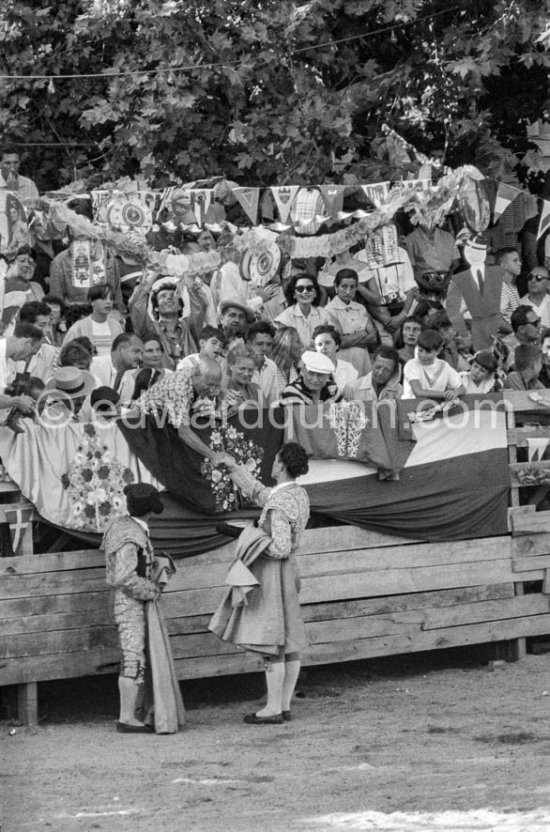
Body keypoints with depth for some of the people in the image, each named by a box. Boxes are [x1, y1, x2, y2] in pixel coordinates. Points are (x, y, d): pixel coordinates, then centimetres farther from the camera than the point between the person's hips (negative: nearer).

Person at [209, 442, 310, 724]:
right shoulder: (298, 493, 7)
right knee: (289, 642, 9)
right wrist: (234, 468, 21)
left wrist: (255, 542, -9)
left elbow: (281, 548, -26)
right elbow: (258, 493, 23)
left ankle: (273, 709, -4)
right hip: (286, 572, 10)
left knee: (271, 643, -6)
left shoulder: (280, 505, -22)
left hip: (271, 573, -10)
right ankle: (284, 705, 13)